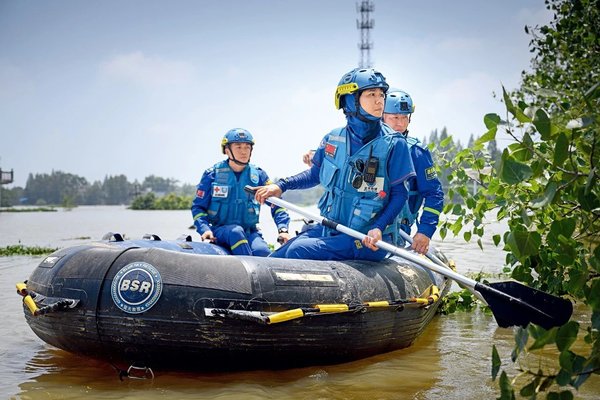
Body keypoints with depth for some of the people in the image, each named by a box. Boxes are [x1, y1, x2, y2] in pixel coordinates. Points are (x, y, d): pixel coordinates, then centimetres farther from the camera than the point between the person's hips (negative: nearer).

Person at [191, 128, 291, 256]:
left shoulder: (258, 175, 6)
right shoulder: (212, 174, 2)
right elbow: (198, 206, 4)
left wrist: (283, 229, -11)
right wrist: (204, 229, -15)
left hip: (249, 232, 1)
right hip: (220, 231, -1)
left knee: (262, 251, -33)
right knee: (236, 231, -37)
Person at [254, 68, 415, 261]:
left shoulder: (394, 145, -9)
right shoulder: (333, 140, 3)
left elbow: (400, 193, -6)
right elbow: (315, 175, 19)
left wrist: (378, 228, -21)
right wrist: (280, 186, 5)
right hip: (327, 229, 5)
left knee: (298, 251, -24)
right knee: (274, 260, 0)